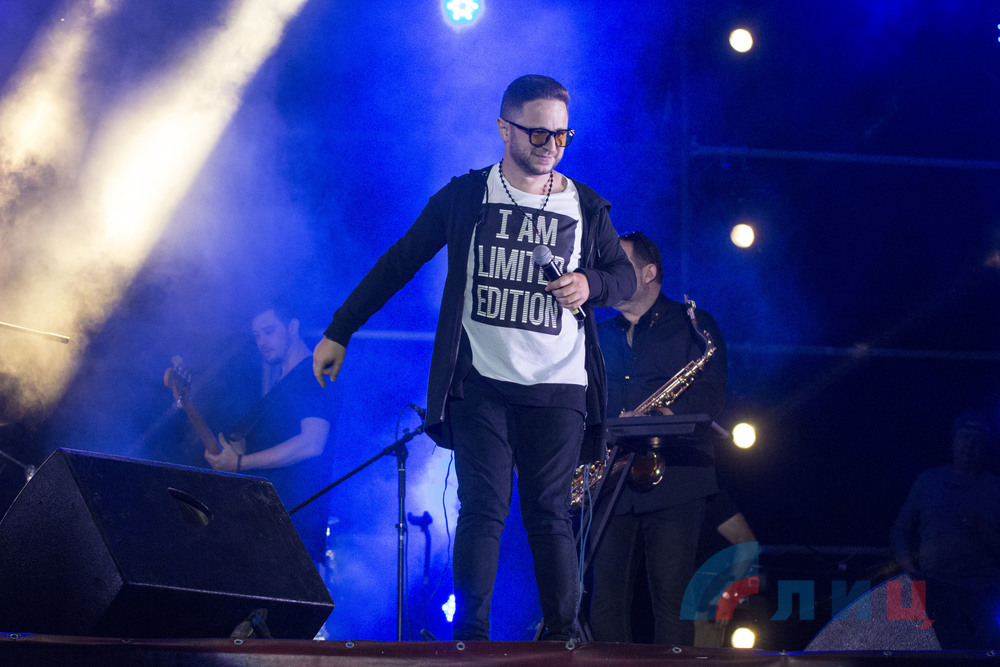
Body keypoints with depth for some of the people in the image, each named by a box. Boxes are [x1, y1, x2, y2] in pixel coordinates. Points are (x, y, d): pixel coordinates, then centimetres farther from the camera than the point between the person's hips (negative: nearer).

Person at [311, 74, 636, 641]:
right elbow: (399, 263, 9)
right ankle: (471, 636, -8)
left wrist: (590, 283, -6)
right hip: (480, 382, -1)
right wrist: (340, 332, 7)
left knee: (550, 514, 1)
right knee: (484, 508, -8)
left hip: (557, 387, 1)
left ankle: (564, 638, 7)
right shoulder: (465, 196, 6)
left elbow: (626, 276, 17)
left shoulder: (587, 207, 11)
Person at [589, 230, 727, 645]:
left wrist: (663, 415, -22)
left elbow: (710, 394, -5)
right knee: (606, 599, -1)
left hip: (673, 482, -4)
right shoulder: (599, 336, 21)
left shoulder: (693, 325, 8)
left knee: (672, 600, -8)